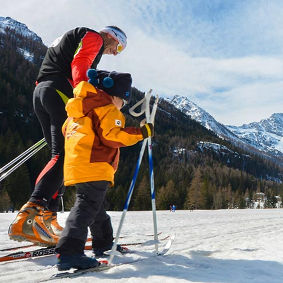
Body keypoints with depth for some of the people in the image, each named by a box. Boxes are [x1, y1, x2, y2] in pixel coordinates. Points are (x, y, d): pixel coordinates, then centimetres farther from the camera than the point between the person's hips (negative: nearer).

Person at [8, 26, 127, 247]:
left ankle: (47, 217, -1)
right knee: (65, 155, -18)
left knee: (60, 155, 6)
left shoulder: (76, 41, 36)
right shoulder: (94, 37, 8)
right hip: (58, 90, -10)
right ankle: (31, 215, -31)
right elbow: (79, 66, -11)